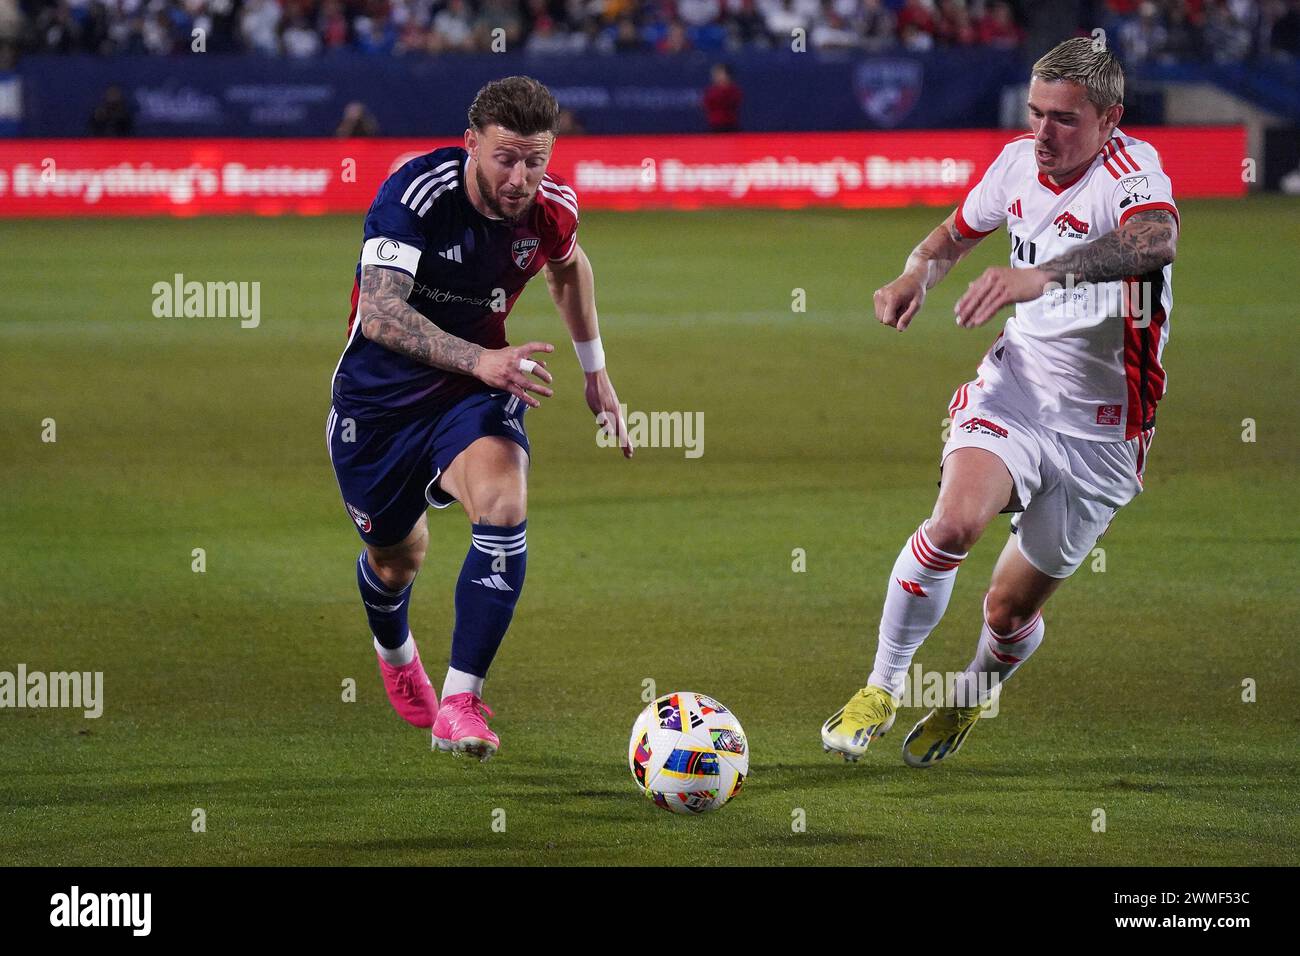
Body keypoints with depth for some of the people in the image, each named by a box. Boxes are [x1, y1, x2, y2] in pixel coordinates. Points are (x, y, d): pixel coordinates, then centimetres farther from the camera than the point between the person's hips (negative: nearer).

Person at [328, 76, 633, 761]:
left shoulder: (551, 209, -11)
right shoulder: (415, 194, -27)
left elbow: (568, 267, 15)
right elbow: (380, 313, -39)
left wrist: (595, 371, 18)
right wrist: (480, 360, -51)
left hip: (472, 395, 2)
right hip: (378, 397, -2)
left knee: (504, 504, -29)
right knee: (396, 556, 16)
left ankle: (458, 705, -26)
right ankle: (395, 653, 56)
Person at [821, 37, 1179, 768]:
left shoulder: (1131, 171, -21)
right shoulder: (1019, 161, -1)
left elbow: (1156, 240, -47)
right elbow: (960, 230, 22)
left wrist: (1043, 274, -61)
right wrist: (919, 274, -2)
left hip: (1100, 433, -3)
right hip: (1015, 388, 3)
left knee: (1013, 608, 6)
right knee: (955, 522, -27)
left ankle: (970, 700, 41)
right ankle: (881, 690, -9)